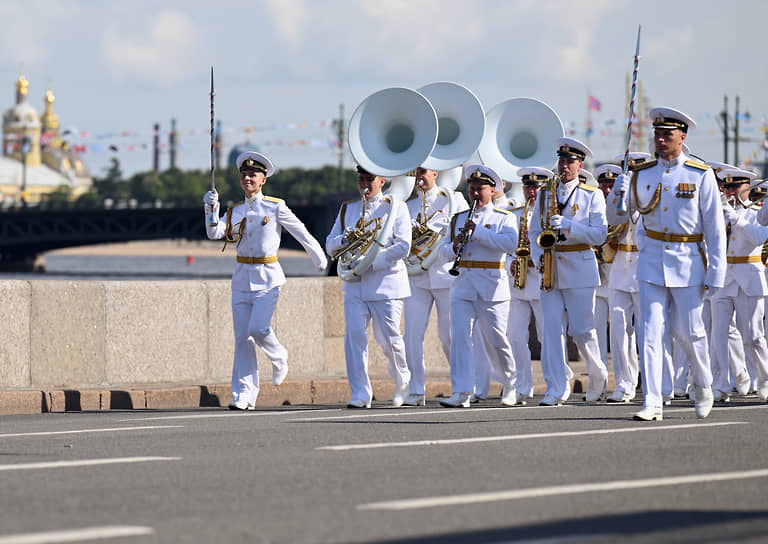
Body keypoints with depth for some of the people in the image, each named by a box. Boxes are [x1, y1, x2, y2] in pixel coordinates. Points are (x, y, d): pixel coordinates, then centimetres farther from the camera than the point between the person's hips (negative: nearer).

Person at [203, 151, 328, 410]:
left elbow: (302, 233, 6)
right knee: (242, 337, -1)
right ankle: (244, 396, 0)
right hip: (242, 277, 4)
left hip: (267, 277, -4)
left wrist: (320, 260, 14)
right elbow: (214, 233, -4)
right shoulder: (235, 211, 9)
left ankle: (279, 358, 14)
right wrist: (211, 208, -18)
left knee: (258, 329, -19)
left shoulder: (275, 207, -3)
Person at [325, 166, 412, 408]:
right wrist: (345, 238, -10)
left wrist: (370, 262, -16)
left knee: (389, 338, -1)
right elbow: (330, 246, 14)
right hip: (354, 283, 3)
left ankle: (403, 382, 26)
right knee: (354, 334, -12)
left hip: (386, 281, -3)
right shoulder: (347, 209, 17)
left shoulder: (395, 207, 3)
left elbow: (403, 246, -7)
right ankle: (360, 394, -10)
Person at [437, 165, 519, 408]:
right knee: (460, 336, -10)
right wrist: (454, 246, -7)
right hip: (463, 286, 3)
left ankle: (510, 384, 27)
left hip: (492, 287, -3)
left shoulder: (503, 219, 4)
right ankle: (461, 393, -14)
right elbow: (443, 253, 16)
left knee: (496, 340, 4)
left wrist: (478, 232, -18)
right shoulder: (459, 219, 17)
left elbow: (511, 244, -15)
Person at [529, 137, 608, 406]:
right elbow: (534, 231, 16)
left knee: (582, 330, -2)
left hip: (579, 270, -3)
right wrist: (538, 256, -2)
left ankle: (598, 376, 22)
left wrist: (568, 225, -18)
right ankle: (557, 389, -4)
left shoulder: (592, 195, 2)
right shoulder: (545, 194, 14)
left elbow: (599, 234, -6)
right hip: (550, 271, 3)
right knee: (552, 329, -4)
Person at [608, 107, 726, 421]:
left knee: (687, 332, 5)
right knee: (650, 333, -6)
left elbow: (715, 228, -3)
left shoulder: (701, 175, -4)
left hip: (688, 262, -2)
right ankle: (652, 404, -6)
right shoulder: (642, 175, 4)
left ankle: (703, 384, 32)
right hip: (652, 262, 2)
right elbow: (616, 217, 10)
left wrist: (715, 273, -7)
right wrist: (619, 193, -12)